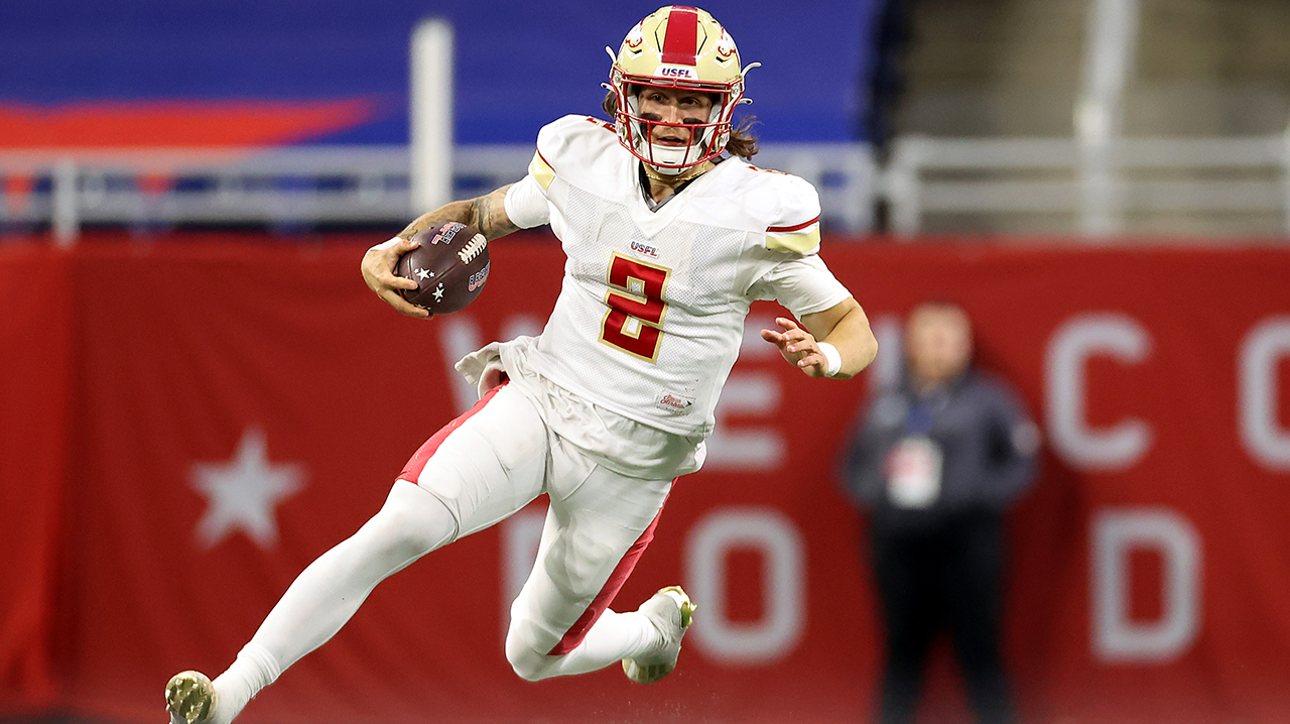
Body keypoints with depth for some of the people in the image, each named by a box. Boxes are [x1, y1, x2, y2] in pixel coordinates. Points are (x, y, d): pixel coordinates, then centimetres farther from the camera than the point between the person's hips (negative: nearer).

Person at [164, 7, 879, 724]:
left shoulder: (759, 213, -12)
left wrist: (825, 356, -31)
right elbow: (484, 214, 14)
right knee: (398, 530, -25)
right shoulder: (584, 162, -3)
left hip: (632, 462, -1)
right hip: (537, 403, 1)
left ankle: (653, 627, 46)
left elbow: (856, 330, -6)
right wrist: (392, 249, -5)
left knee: (534, 656, 12)